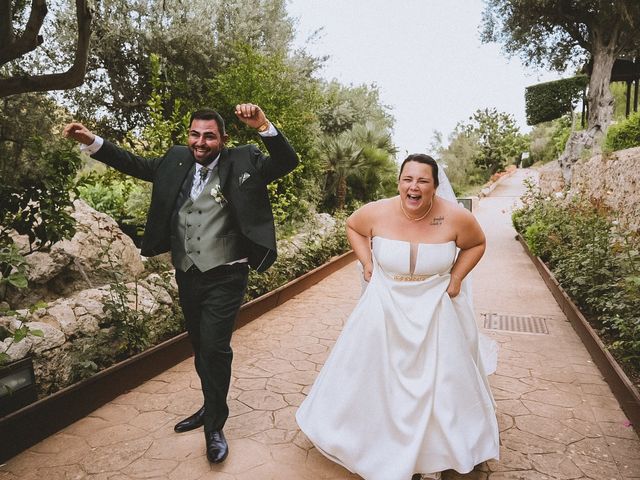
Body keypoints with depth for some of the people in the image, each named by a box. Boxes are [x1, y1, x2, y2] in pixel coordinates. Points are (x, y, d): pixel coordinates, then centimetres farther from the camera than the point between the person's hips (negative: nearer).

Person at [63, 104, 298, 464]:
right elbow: (135, 164, 17)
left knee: (214, 348, -5)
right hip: (187, 275, 5)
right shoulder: (177, 161, 6)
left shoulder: (242, 162, -6)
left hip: (224, 276, -5)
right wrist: (92, 141, 11)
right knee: (201, 347, 18)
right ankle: (212, 408, 39)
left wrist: (263, 126, -29)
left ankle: (215, 426, 17)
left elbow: (288, 162, -15)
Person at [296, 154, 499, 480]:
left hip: (436, 312, 0)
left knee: (437, 383, 13)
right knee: (379, 376, 15)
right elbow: (352, 226, 6)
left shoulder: (455, 217, -18)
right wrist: (366, 263, -4)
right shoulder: (378, 212, -16)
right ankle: (382, 446, 43)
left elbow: (476, 244, 2)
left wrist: (456, 277, -9)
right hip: (386, 308, 1)